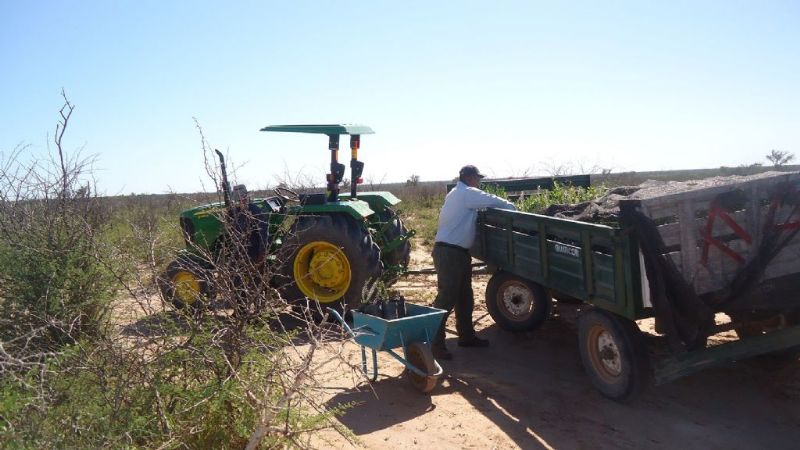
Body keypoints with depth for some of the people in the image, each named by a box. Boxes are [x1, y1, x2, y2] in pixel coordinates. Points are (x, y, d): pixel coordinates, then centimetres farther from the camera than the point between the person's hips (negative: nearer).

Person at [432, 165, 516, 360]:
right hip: (449, 253, -11)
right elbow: (494, 201, -13)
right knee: (447, 298, -9)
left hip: (458, 252, 11)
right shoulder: (467, 193, -12)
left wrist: (505, 206, 11)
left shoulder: (458, 193, 20)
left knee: (464, 296, 17)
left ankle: (466, 335, 29)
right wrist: (512, 208, 4)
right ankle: (435, 344, -5)